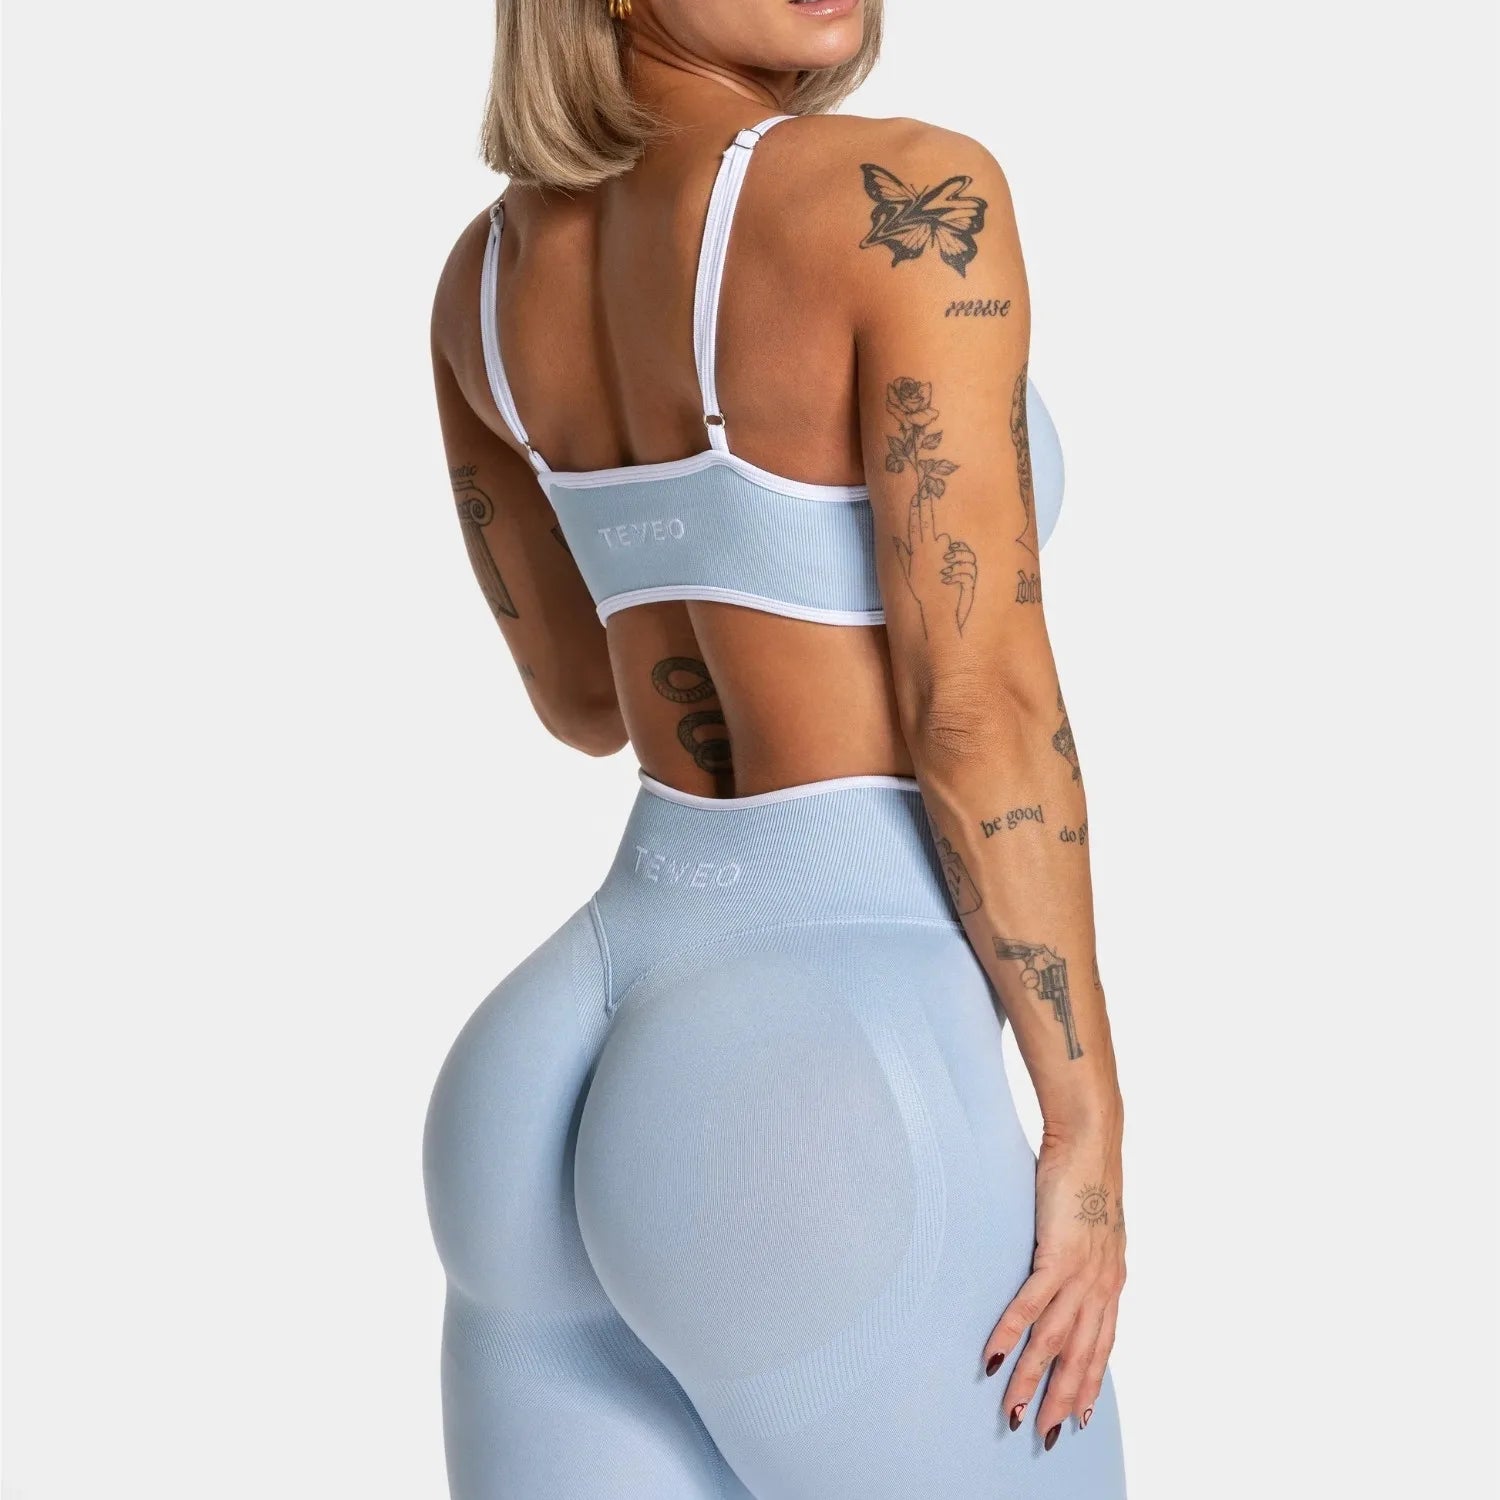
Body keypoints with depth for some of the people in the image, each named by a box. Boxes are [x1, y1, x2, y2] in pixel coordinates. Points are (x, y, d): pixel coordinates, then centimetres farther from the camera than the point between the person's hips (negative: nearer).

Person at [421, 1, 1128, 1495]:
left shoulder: (486, 276, 9)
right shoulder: (908, 199, -13)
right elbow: (981, 710, -15)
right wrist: (1089, 1130, -8)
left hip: (563, 1060, 7)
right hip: (841, 1106, -7)